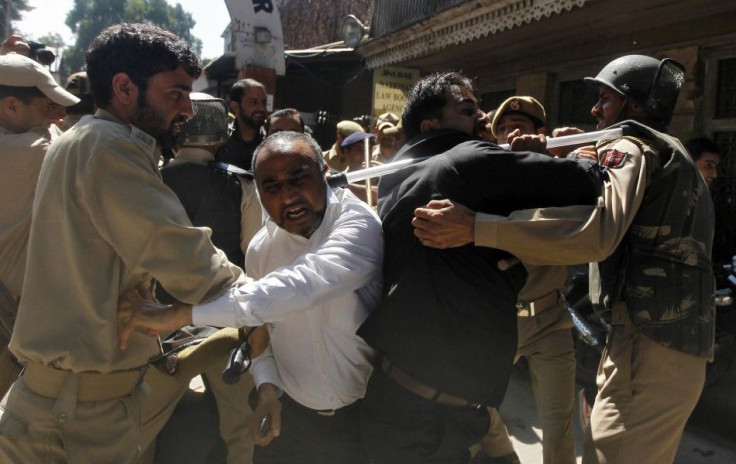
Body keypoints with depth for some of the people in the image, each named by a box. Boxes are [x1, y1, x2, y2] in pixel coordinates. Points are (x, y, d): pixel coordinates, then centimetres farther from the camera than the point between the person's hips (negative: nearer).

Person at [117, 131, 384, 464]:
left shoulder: (358, 222, -22)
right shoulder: (259, 249, -3)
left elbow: (303, 283, -38)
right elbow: (260, 328, 9)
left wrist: (182, 313, -38)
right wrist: (267, 384, -9)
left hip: (368, 413, -4)